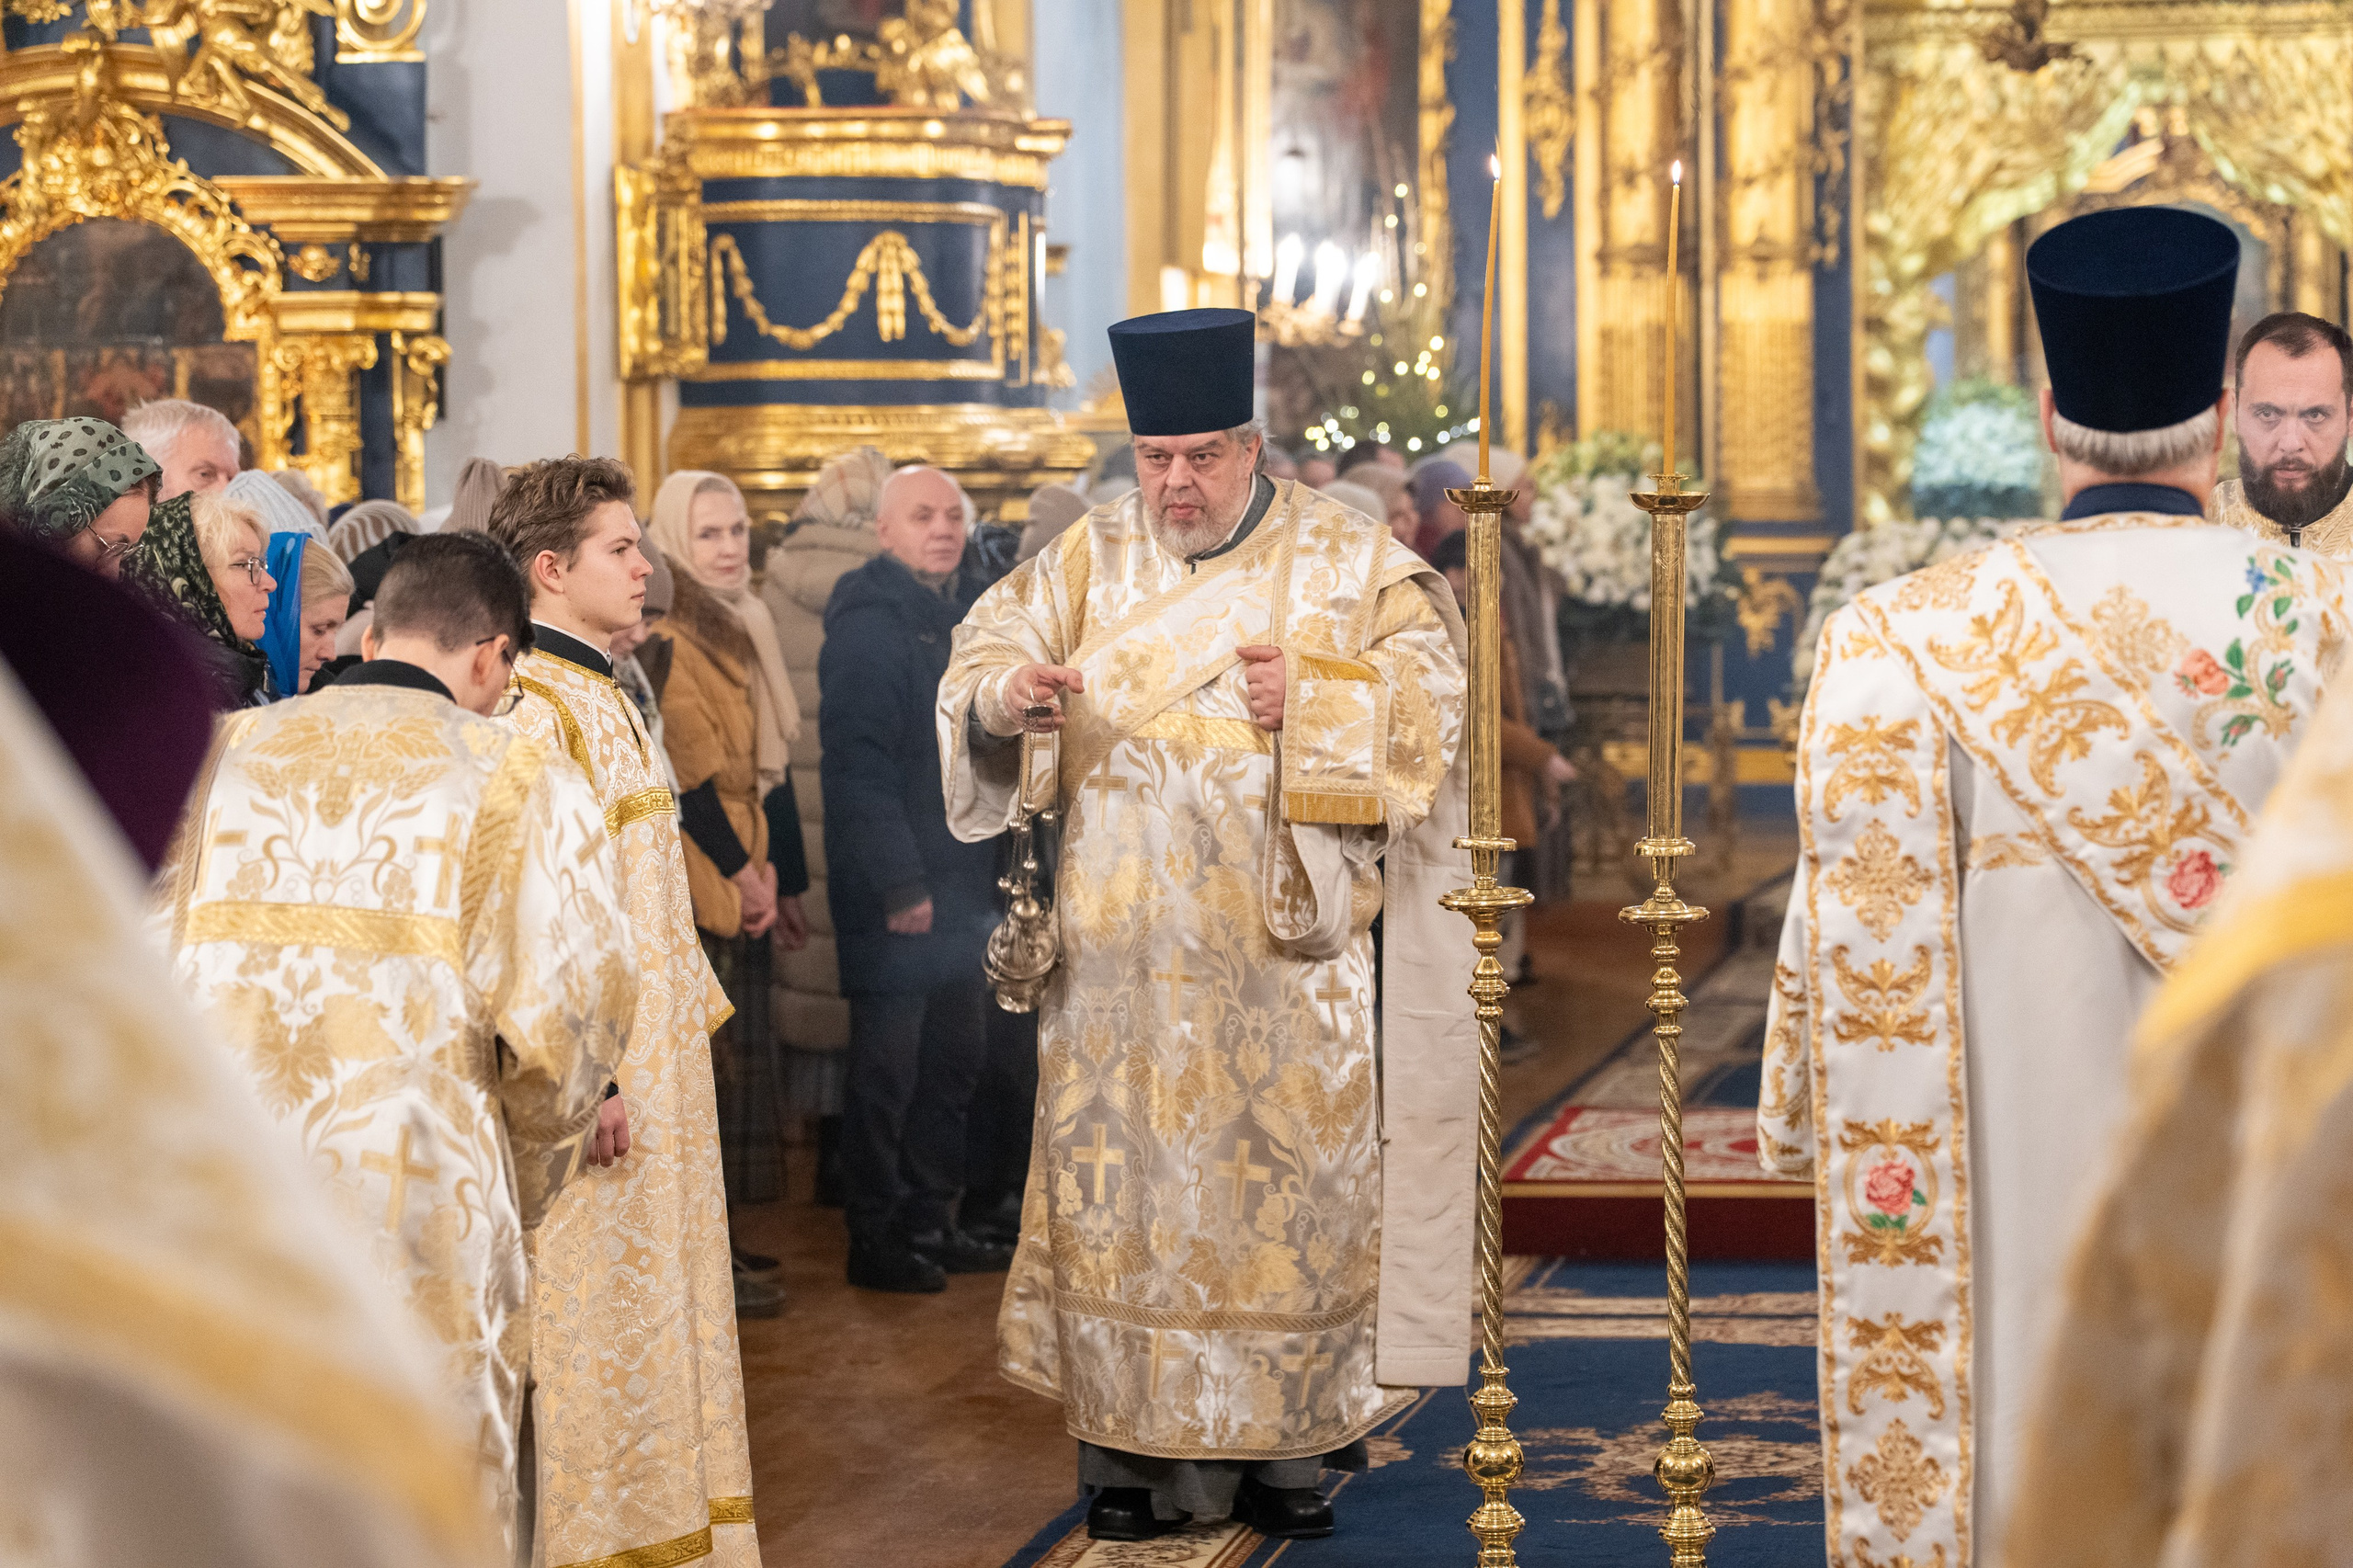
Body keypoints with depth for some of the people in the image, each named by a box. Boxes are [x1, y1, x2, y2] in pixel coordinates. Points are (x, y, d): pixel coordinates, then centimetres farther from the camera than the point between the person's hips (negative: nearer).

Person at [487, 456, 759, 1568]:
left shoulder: (603, 695, 14)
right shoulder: (532, 711, -17)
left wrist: (698, 1008, 20)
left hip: (657, 1051, 10)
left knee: (659, 1297, 15)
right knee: (596, 1301, -2)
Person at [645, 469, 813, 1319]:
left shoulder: (742, 627, 16)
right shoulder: (668, 639, -13)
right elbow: (690, 769, -18)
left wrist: (785, 880, 17)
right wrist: (740, 867, -14)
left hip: (744, 882, 9)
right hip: (696, 884, -9)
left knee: (734, 1057, 12)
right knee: (707, 1059, -7)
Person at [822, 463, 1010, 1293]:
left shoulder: (957, 618, 16)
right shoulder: (868, 626, -13)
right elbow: (858, 763, -20)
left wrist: (989, 874, 16)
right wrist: (898, 882, -23)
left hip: (958, 884, 9)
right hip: (894, 891, -9)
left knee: (955, 1055, 13)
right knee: (887, 1066, -3)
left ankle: (930, 1222, 23)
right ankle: (875, 1240, 5)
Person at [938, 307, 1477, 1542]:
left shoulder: (1345, 563, 3)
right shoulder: (1092, 559, 9)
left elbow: (1431, 688, -3)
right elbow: (987, 652, 1)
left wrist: (1314, 695, -18)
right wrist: (1003, 695, -22)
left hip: (1282, 951, -2)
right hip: (1123, 952, 2)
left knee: (1281, 1182, 0)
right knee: (1122, 1182, 1)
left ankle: (1279, 1444, 8)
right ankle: (1128, 1444, 8)